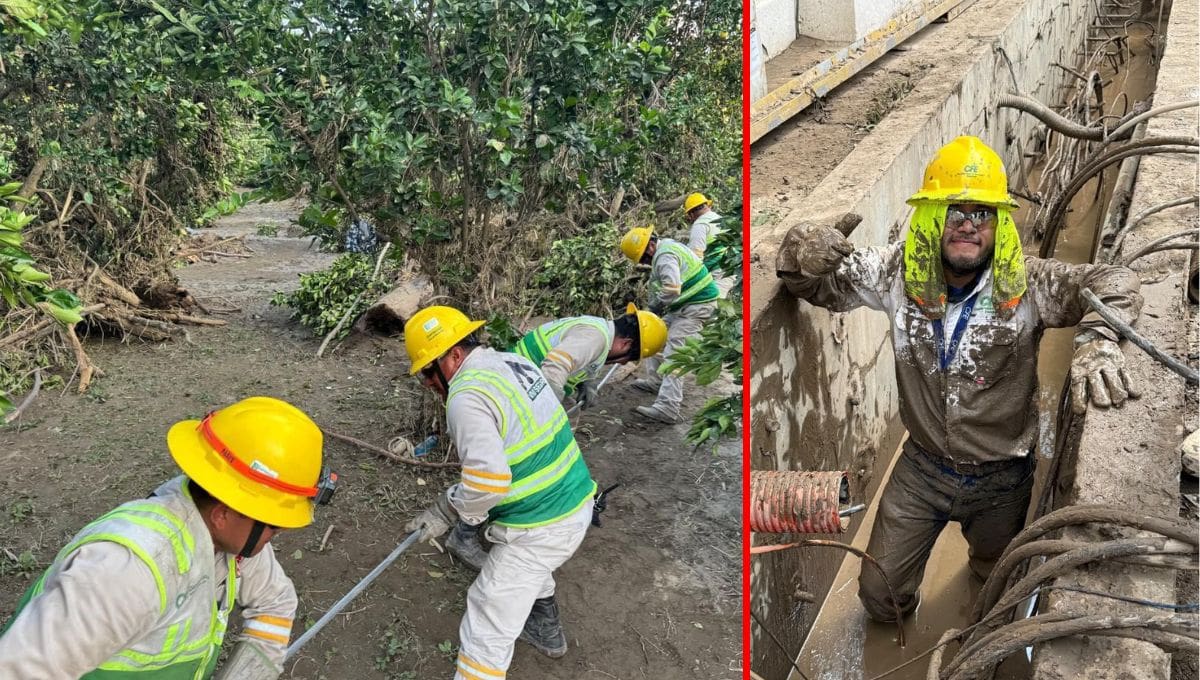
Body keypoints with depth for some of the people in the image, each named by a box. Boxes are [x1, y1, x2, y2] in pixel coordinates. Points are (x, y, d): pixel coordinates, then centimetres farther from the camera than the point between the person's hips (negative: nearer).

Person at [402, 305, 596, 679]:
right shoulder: (515, 361, 4)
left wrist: (447, 512, -13)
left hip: (536, 529, -9)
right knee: (531, 569, 39)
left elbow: (488, 481, -30)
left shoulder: (467, 396, -22)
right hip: (577, 503, 9)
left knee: (486, 635, 1)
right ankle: (546, 630, 62)